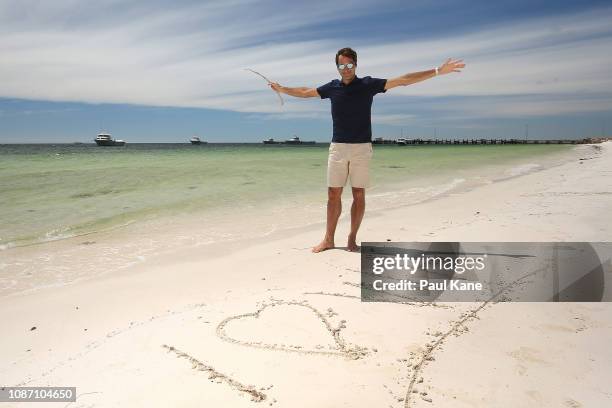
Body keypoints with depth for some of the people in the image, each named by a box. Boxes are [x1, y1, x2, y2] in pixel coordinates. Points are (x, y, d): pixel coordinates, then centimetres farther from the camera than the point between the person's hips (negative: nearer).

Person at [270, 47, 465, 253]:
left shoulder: (368, 84, -2)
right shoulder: (332, 87, 7)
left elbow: (403, 80, -5)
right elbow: (306, 92, 23)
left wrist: (437, 71, -9)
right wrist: (282, 89, 31)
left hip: (361, 148, -2)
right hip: (337, 147, 2)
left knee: (359, 195, 1)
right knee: (333, 194, 2)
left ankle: (352, 239, 11)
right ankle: (328, 239, 9)